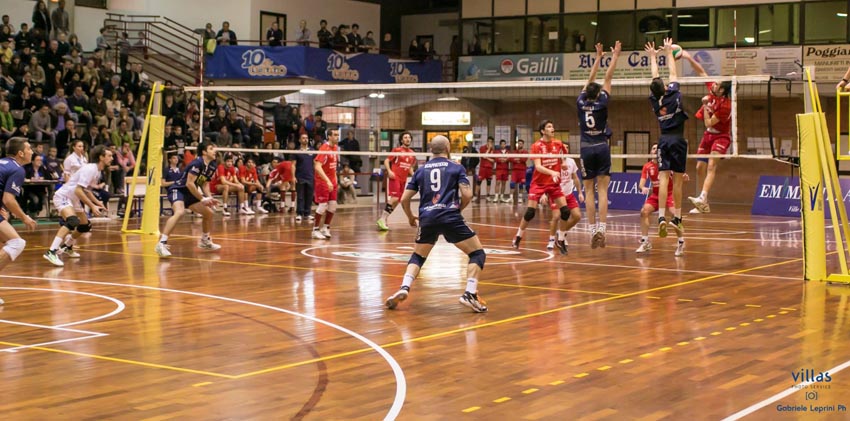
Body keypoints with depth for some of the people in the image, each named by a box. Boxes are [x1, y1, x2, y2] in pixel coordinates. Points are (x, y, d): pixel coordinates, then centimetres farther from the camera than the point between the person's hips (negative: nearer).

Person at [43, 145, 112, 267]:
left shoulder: (97, 171, 7)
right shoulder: (90, 169, -22)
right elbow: (78, 190, -29)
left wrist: (97, 202, 10)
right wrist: (92, 206, -27)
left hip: (74, 199, 10)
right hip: (63, 196, -10)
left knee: (86, 226, 17)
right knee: (73, 221, -33)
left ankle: (67, 246, 41)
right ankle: (51, 252, -39)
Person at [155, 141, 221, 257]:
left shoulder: (211, 166, 5)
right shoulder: (197, 163, -21)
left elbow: (204, 183, 14)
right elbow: (189, 183, -25)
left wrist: (209, 198, -4)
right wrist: (202, 199, -20)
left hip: (189, 193, 10)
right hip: (178, 190, -10)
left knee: (209, 213, 14)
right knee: (179, 212, -35)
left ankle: (205, 241, 37)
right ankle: (162, 243, -40)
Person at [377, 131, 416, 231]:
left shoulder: (412, 153, 13)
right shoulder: (397, 150, -2)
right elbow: (386, 161, -3)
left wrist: (413, 174, 6)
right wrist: (389, 171, -18)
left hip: (403, 180, 7)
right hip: (394, 177, -7)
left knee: (396, 201, 7)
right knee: (394, 198, -19)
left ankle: (384, 219, 16)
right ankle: (382, 220, -17)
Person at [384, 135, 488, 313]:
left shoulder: (421, 170, 17)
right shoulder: (456, 168, 8)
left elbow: (404, 199, 16)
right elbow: (467, 195, -4)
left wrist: (411, 217, 35)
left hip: (427, 218, 4)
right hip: (450, 217, -3)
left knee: (417, 257, 23)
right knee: (477, 253, 8)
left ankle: (404, 289, -1)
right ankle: (470, 294, -9)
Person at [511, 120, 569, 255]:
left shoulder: (558, 144, 1)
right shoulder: (537, 146, -11)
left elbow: (562, 160, 22)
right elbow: (538, 166, -21)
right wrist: (552, 172, -34)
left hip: (554, 183, 3)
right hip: (539, 182, -3)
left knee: (565, 211, -8)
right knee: (530, 212, -9)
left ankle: (560, 240, 9)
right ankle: (518, 237, 13)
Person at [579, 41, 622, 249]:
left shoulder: (581, 103, 1)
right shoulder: (601, 103, -5)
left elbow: (590, 80, 13)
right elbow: (607, 79, 2)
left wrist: (598, 57, 22)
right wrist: (615, 57, 10)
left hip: (586, 150, 2)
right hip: (602, 148, -1)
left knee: (589, 191, 2)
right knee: (602, 190, -5)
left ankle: (593, 230, -4)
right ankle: (601, 229, -17)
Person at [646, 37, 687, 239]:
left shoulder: (654, 100, 3)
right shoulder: (673, 95, -4)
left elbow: (654, 77, 18)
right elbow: (673, 73, 10)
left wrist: (652, 57, 30)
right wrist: (669, 52, 22)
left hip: (664, 141, 2)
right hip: (678, 140, -2)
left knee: (663, 179, -7)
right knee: (677, 181, 3)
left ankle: (662, 217, -22)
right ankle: (677, 218, 7)